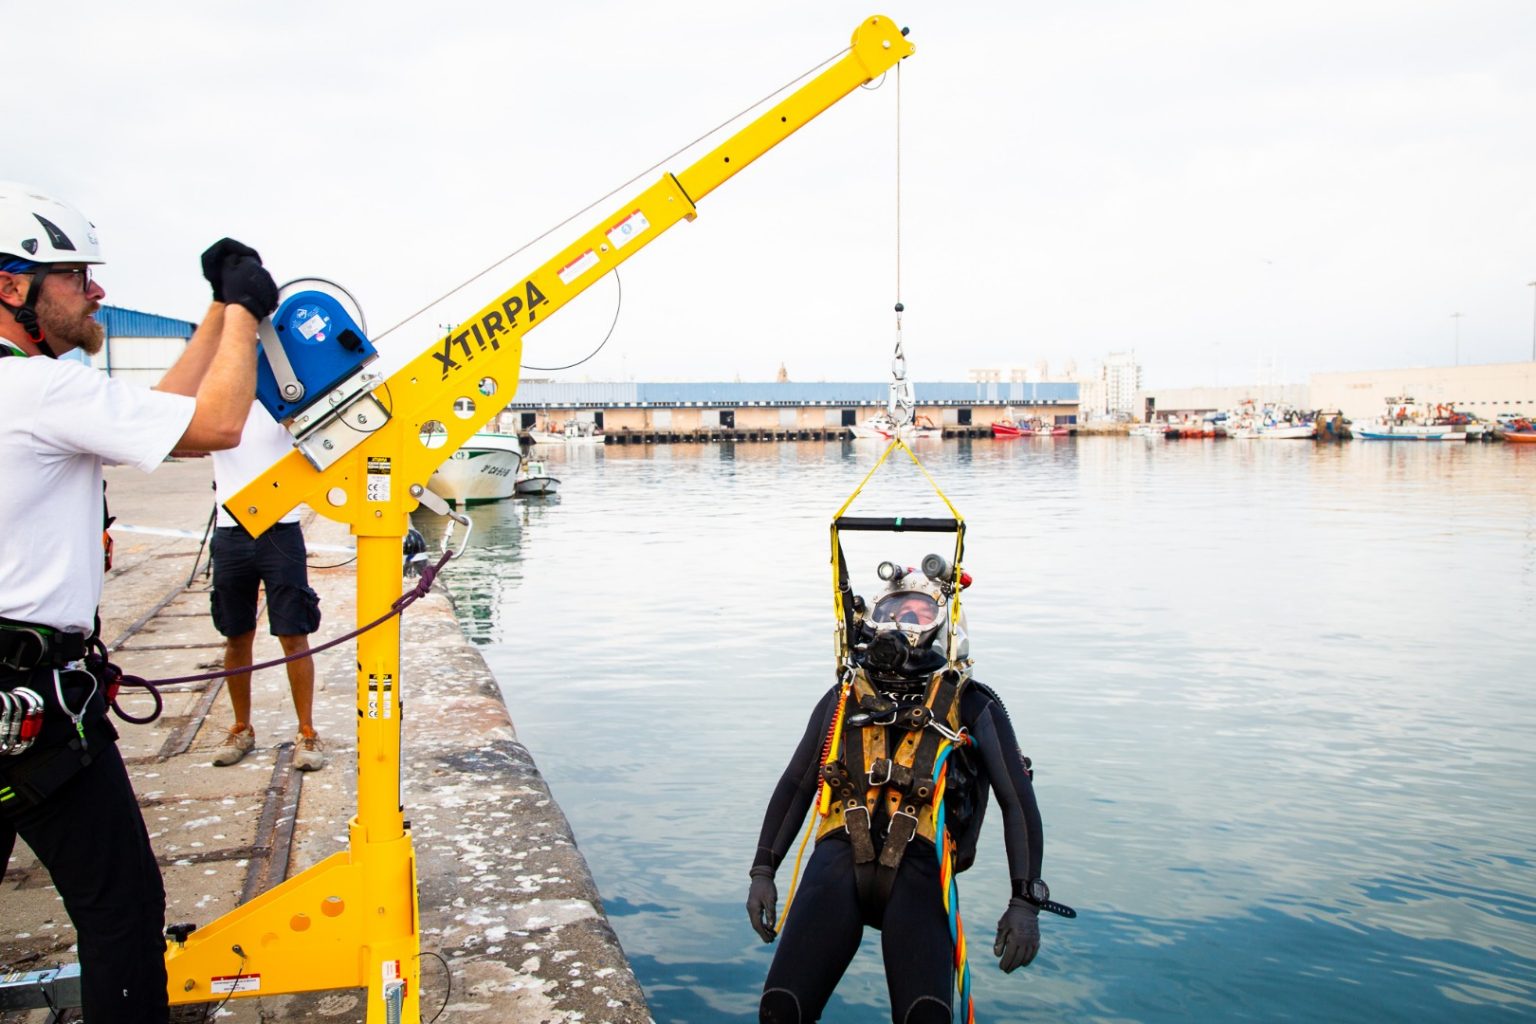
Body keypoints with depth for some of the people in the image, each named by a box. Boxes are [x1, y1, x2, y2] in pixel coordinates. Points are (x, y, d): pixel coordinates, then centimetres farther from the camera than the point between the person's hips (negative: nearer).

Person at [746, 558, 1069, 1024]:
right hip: (840, 861, 2)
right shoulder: (845, 699, 25)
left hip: (917, 867, -2)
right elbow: (795, 785, 28)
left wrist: (1025, 903, 4)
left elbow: (1018, 803, 14)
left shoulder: (972, 706, 17)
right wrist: (763, 872, 20)